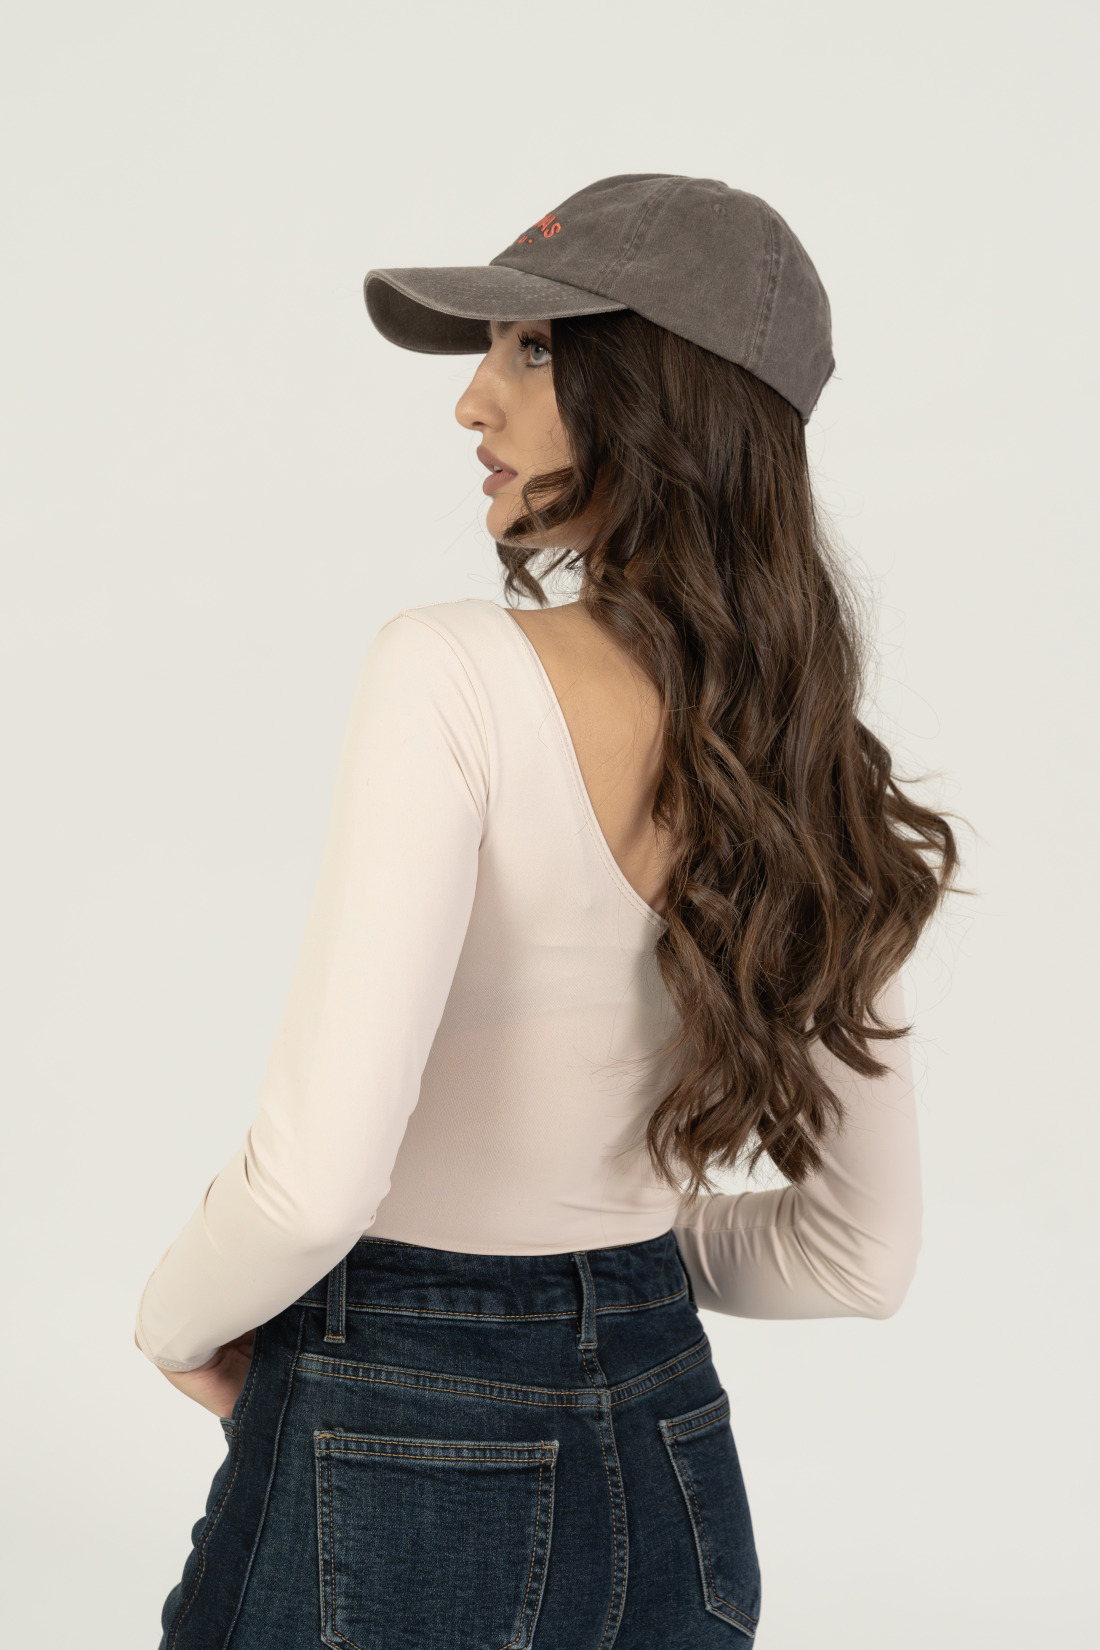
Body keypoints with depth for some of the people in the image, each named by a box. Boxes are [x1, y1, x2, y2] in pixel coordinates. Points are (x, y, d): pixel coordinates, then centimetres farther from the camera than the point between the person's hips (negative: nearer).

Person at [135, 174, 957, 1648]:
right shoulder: (823, 775, -3)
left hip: (396, 1461, -5)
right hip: (670, 1465, 6)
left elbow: (315, 1177, -28)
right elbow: (860, 1259, 4)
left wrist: (179, 1325, -7)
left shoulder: (457, 674, -21)